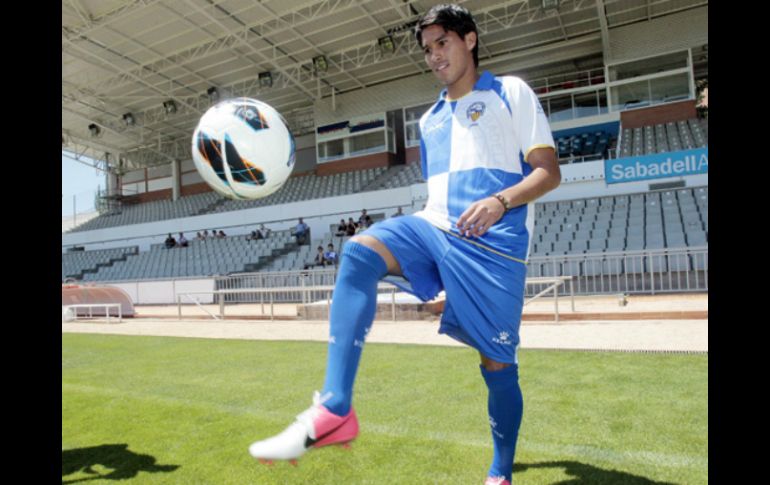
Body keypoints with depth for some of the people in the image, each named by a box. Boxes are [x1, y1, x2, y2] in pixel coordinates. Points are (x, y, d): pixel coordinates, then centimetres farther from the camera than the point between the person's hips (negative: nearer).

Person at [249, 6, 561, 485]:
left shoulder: (511, 92, 8)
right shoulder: (430, 118, 24)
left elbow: (549, 172, -1)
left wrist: (501, 201, -18)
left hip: (494, 245, -4)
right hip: (434, 228, 5)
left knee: (497, 363, 0)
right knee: (359, 252, -25)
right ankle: (334, 409, -29)